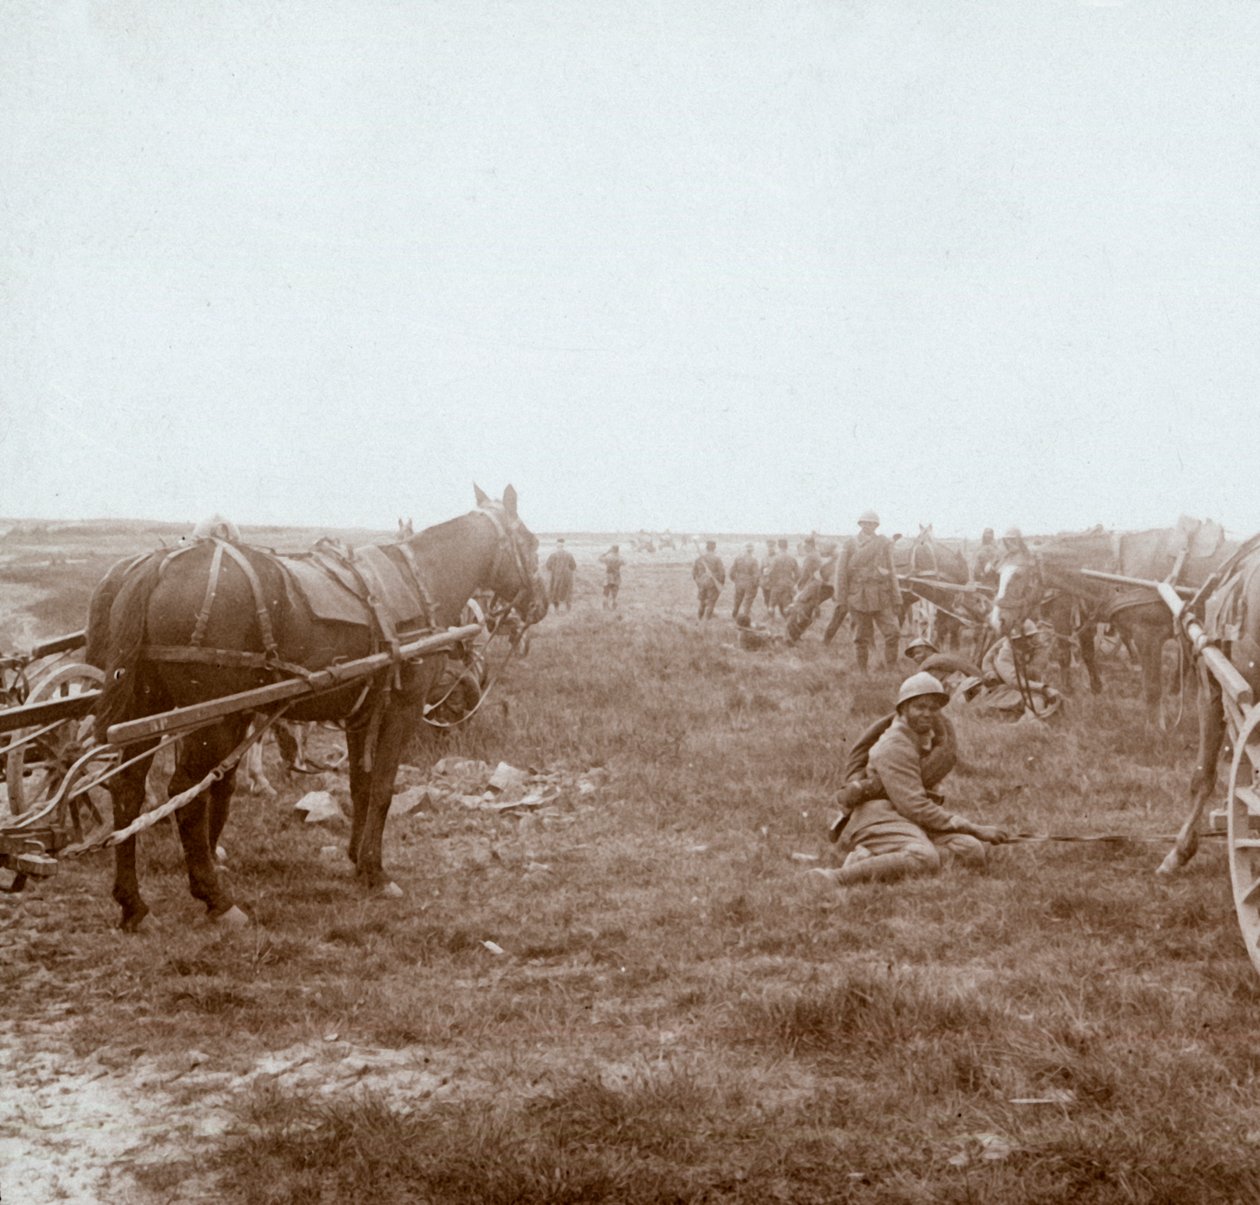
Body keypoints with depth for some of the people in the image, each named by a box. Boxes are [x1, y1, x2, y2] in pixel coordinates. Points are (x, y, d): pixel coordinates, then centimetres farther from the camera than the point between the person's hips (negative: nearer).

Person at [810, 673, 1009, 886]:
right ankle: (838, 877, -35)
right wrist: (975, 828, -22)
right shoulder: (895, 746, -15)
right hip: (880, 816, -8)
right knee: (925, 858, -37)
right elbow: (915, 807, -20)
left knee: (972, 850, -18)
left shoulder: (941, 728, 9)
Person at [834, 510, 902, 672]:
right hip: (858, 597, -2)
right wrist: (841, 599, -4)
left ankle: (891, 669, 2)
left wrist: (896, 599, 6)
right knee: (862, 637, 3)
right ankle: (863, 672, 13)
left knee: (893, 633, -9)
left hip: (881, 598, 2)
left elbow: (891, 572, 10)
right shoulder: (851, 543, 2)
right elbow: (841, 571, 1)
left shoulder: (884, 543, 8)